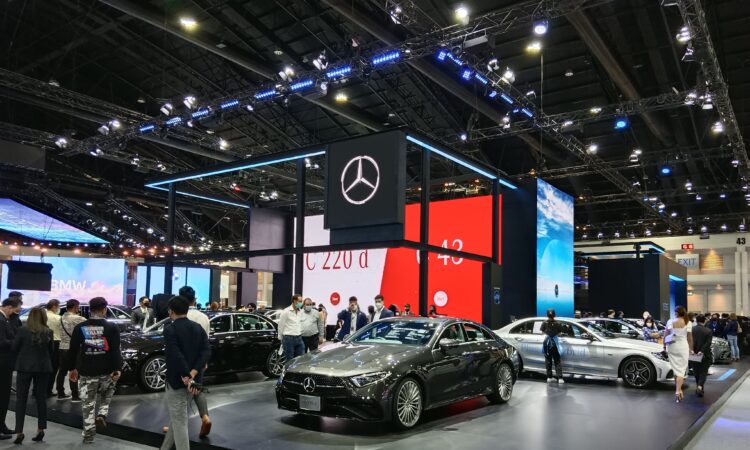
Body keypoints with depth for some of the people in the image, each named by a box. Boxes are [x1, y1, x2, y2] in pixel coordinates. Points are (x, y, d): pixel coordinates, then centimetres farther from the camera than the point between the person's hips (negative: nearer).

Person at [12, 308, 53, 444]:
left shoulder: (22, 330, -10)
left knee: (21, 399, 6)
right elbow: (51, 350, 4)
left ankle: (19, 432, 1)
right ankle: (40, 430, 13)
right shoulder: (48, 332, -4)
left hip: (25, 367, -2)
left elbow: (14, 348, 0)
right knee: (41, 398, 10)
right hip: (43, 368, 2)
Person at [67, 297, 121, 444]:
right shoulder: (112, 328, -6)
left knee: (88, 403, 9)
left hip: (87, 372, 1)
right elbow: (115, 351, -12)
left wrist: (72, 368, 14)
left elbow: (73, 350, 4)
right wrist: (117, 369, -11)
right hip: (106, 371, -1)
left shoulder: (80, 328, 2)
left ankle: (88, 435, 11)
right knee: (106, 395, 26)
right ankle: (101, 415, 5)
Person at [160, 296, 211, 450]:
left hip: (177, 380, -7)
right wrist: (193, 373, -14)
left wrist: (187, 377, -22)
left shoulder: (170, 329, -12)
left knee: (180, 422, -1)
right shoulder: (198, 328, 7)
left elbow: (176, 355, -23)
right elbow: (207, 351, -5)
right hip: (192, 380, 7)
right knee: (177, 417, 23)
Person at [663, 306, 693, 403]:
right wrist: (691, 348, 13)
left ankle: (678, 389, 24)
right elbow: (690, 338, 0)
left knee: (676, 368, 14)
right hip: (683, 347, -1)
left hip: (672, 347, 1)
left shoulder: (670, 322, -3)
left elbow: (665, 335, -3)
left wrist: (664, 345, 9)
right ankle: (678, 391, -17)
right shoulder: (687, 323, -4)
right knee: (681, 369, -2)